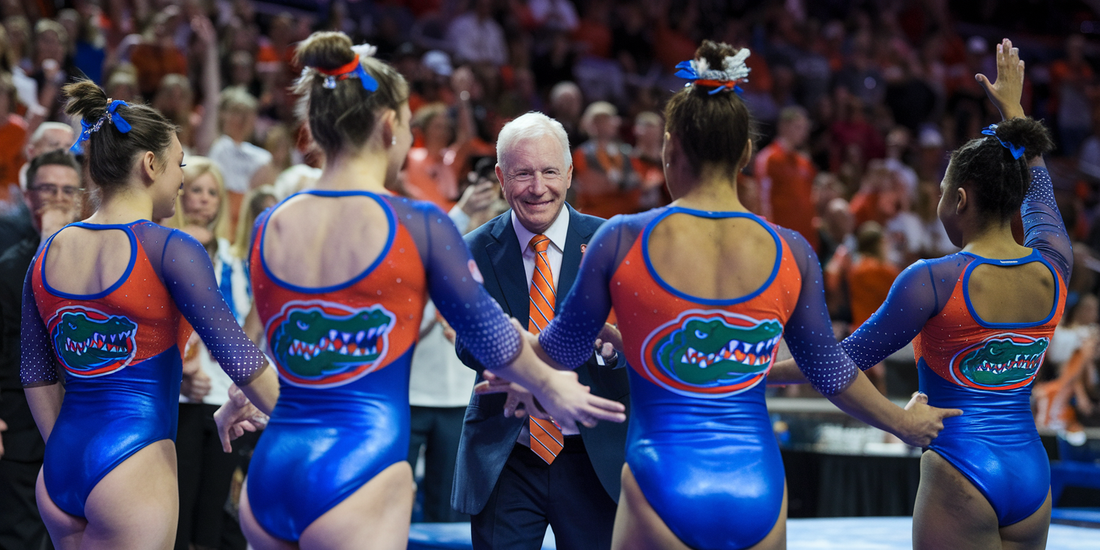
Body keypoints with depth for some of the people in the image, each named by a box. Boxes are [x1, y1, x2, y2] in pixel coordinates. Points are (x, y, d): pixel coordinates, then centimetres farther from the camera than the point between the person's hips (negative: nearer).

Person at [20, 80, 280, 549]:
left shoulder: (49, 254, 9)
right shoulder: (167, 250, -10)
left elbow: (35, 375, 16)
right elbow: (235, 355, -12)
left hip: (58, 471, 6)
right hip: (134, 463, -6)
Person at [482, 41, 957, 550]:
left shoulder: (622, 241, -6)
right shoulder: (790, 252, -1)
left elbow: (564, 348, 8)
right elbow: (829, 371, 12)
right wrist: (903, 422, 31)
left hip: (662, 493, -2)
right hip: (757, 494, 2)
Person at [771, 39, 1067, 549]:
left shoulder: (934, 280, -13)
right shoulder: (1052, 269, 3)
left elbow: (849, 359, -4)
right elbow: (1038, 191, 24)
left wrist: (765, 371, 9)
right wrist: (1013, 108, 38)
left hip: (960, 476, -6)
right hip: (1032, 475, 6)